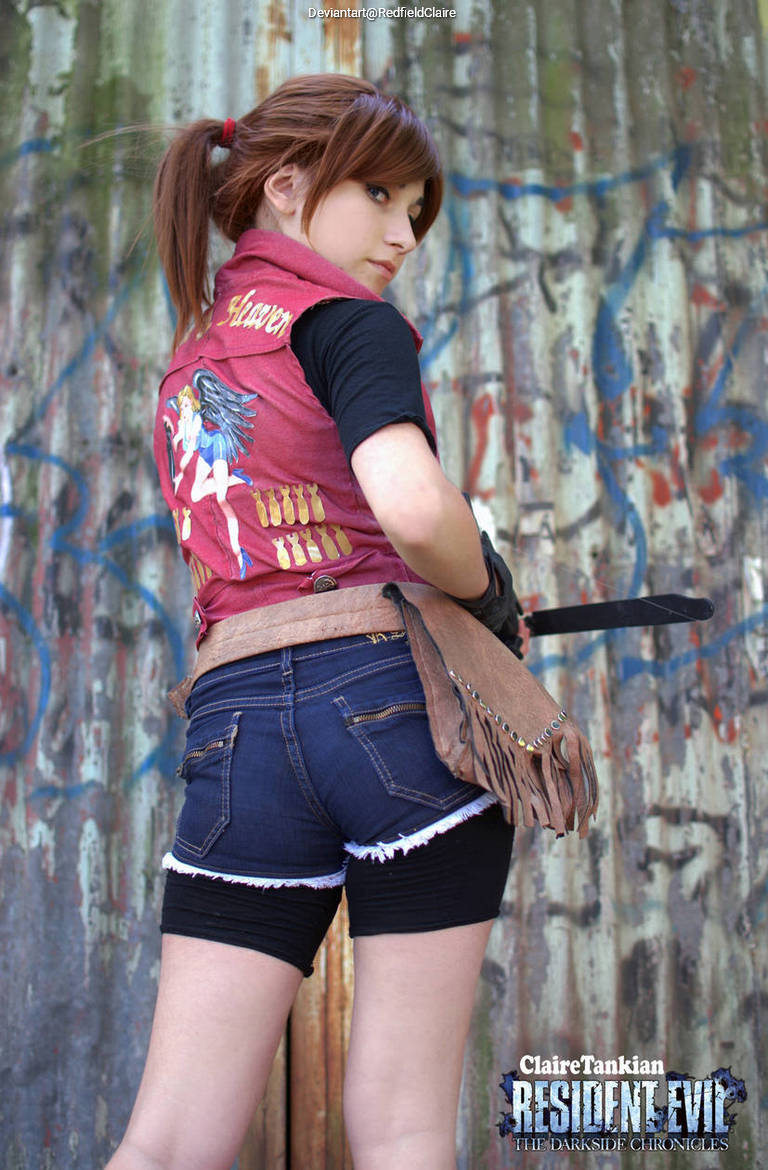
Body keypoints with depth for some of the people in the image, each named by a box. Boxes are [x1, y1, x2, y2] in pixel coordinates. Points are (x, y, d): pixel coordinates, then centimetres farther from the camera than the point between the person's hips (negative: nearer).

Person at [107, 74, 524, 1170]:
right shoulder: (350, 321, 0)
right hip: (397, 693, -5)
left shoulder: (188, 359, 23)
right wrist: (488, 593, 0)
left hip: (235, 719, 6)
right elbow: (413, 508, -20)